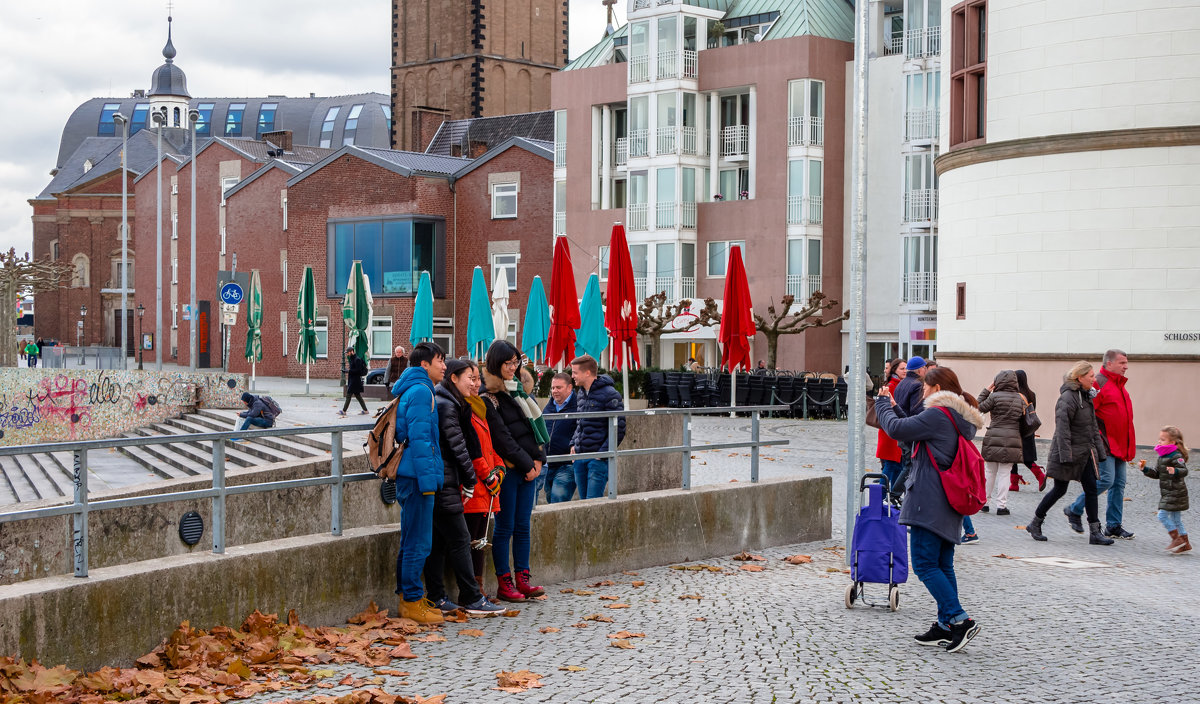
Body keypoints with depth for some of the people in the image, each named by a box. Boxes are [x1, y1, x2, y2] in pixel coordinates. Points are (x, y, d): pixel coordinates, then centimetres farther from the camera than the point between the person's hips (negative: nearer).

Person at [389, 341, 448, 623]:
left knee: (412, 540, 15)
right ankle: (412, 602, -2)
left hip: (411, 476, 11)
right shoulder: (421, 391, -12)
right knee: (418, 542, -6)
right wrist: (428, 478, -20)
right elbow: (419, 438, -19)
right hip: (418, 474, -11)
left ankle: (409, 598, 21)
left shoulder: (413, 390, 20)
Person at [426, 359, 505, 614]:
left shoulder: (444, 403, 18)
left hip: (435, 484, 10)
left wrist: (467, 480, 14)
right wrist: (470, 481, -6)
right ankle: (472, 599, -1)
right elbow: (457, 446, -14)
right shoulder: (446, 405, -13)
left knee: (437, 540, 10)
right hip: (443, 482, -10)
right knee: (459, 539, -5)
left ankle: (436, 598, 13)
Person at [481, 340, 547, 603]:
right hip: (506, 470, -7)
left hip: (528, 469, 7)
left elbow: (534, 425, 13)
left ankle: (522, 580, 13)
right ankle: (504, 583, 5)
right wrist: (527, 465, -12)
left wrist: (538, 460, 1)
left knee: (523, 526, 9)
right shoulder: (488, 398, -10)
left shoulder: (518, 390, 15)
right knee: (505, 528, -1)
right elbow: (501, 438, -14)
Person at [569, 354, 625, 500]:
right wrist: (574, 443, 12)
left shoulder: (609, 395, -12)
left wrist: (603, 453, -16)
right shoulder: (581, 394, 13)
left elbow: (618, 429, -12)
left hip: (598, 459, -7)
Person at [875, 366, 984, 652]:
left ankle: (960, 620, -14)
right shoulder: (962, 420, 17)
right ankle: (946, 626, 15)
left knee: (925, 564, -8)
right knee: (942, 565, 13)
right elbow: (915, 430, 22)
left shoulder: (939, 414, -13)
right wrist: (895, 407, 21)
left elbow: (897, 429, -13)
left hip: (930, 501, -10)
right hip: (951, 505, 10)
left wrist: (882, 404, 4)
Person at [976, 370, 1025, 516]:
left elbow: (981, 407, 3)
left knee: (989, 472, 10)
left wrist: (987, 390, 7)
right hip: (1012, 439, 2)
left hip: (994, 438, -2)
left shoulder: (995, 396, -8)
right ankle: (1001, 505, 3)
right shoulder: (1020, 398, 4)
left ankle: (984, 502, 17)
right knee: (1004, 474, 5)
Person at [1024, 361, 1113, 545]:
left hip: (1084, 453, 8)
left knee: (1091, 489, 3)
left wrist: (1100, 451, 16)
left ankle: (1095, 533, 5)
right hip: (1069, 452, -8)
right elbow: (1062, 428, -21)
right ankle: (1035, 523, 16)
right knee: (1059, 490, 0)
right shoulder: (1068, 398, -16)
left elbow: (1093, 426, 19)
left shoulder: (1087, 396, 12)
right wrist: (1066, 455, -24)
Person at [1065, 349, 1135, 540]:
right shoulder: (1099, 383, -11)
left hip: (1119, 445, 9)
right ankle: (1075, 510, 3)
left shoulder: (1120, 386, 19)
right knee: (1106, 479, -14)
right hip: (1105, 444, -9)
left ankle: (1113, 526, 13)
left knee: (1119, 484, 7)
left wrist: (1129, 445, 23)